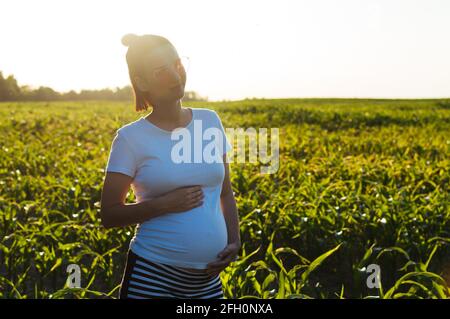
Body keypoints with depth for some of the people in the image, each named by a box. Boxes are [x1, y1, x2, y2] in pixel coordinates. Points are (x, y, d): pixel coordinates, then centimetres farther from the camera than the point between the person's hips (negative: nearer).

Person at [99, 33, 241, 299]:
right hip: (152, 274, -4)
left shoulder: (210, 121, 4)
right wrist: (165, 203, -18)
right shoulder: (131, 138, -8)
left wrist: (234, 241, -2)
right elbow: (109, 215, -5)